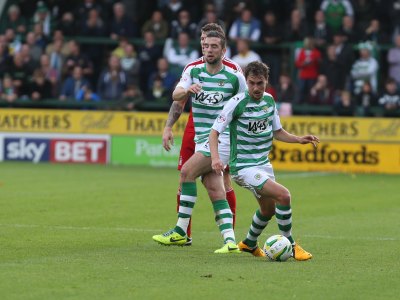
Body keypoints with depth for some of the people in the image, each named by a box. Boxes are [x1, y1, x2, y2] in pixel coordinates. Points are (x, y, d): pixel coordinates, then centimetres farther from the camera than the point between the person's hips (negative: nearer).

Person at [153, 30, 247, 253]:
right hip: (201, 139, 5)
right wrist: (187, 90, -29)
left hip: (222, 137, -5)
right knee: (215, 189, -4)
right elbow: (176, 96, -7)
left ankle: (181, 231, -14)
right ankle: (230, 241, -8)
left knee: (188, 171, -18)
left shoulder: (235, 77, -3)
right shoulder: (193, 71, 7)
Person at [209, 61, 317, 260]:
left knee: (269, 208, 23)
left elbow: (277, 131, 15)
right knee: (283, 195, -22)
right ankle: (290, 245, -8)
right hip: (243, 167, -8)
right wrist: (215, 157, -31)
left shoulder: (269, 100, 3)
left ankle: (249, 244, 48)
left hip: (263, 163, 8)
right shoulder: (237, 102, -17)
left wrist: (299, 139, -1)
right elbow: (215, 131, -16)